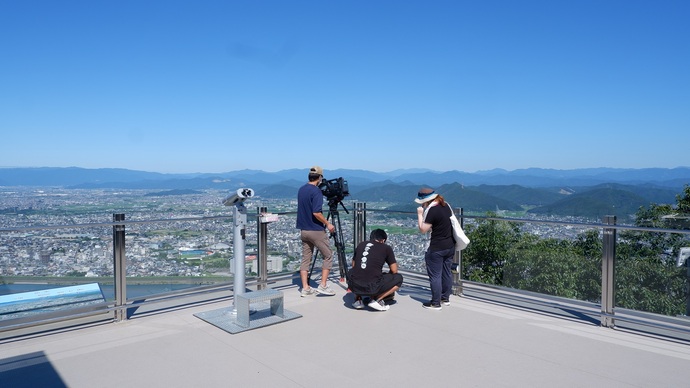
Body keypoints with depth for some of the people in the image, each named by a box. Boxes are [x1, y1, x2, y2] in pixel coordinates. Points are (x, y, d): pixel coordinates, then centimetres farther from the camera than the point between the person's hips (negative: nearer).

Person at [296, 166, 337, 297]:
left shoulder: (301, 190, 8)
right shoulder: (316, 191, -16)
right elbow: (316, 213, -24)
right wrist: (328, 224, -13)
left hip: (303, 230, 8)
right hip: (316, 231, -8)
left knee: (305, 259, 10)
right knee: (328, 256, 5)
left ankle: (305, 288, 11)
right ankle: (323, 286, 2)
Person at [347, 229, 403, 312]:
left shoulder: (361, 245, 19)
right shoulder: (386, 248, 10)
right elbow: (394, 271, 13)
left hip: (354, 286, 4)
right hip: (372, 287, -4)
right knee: (398, 278, 18)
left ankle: (357, 300, 19)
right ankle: (377, 300, 4)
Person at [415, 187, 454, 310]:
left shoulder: (431, 210, -20)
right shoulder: (446, 205, 5)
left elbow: (423, 229, -17)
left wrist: (420, 214, -9)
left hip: (436, 248, -9)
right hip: (450, 246, 9)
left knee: (435, 275, 2)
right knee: (447, 272, 18)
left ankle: (435, 303, 10)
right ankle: (446, 298, 31)